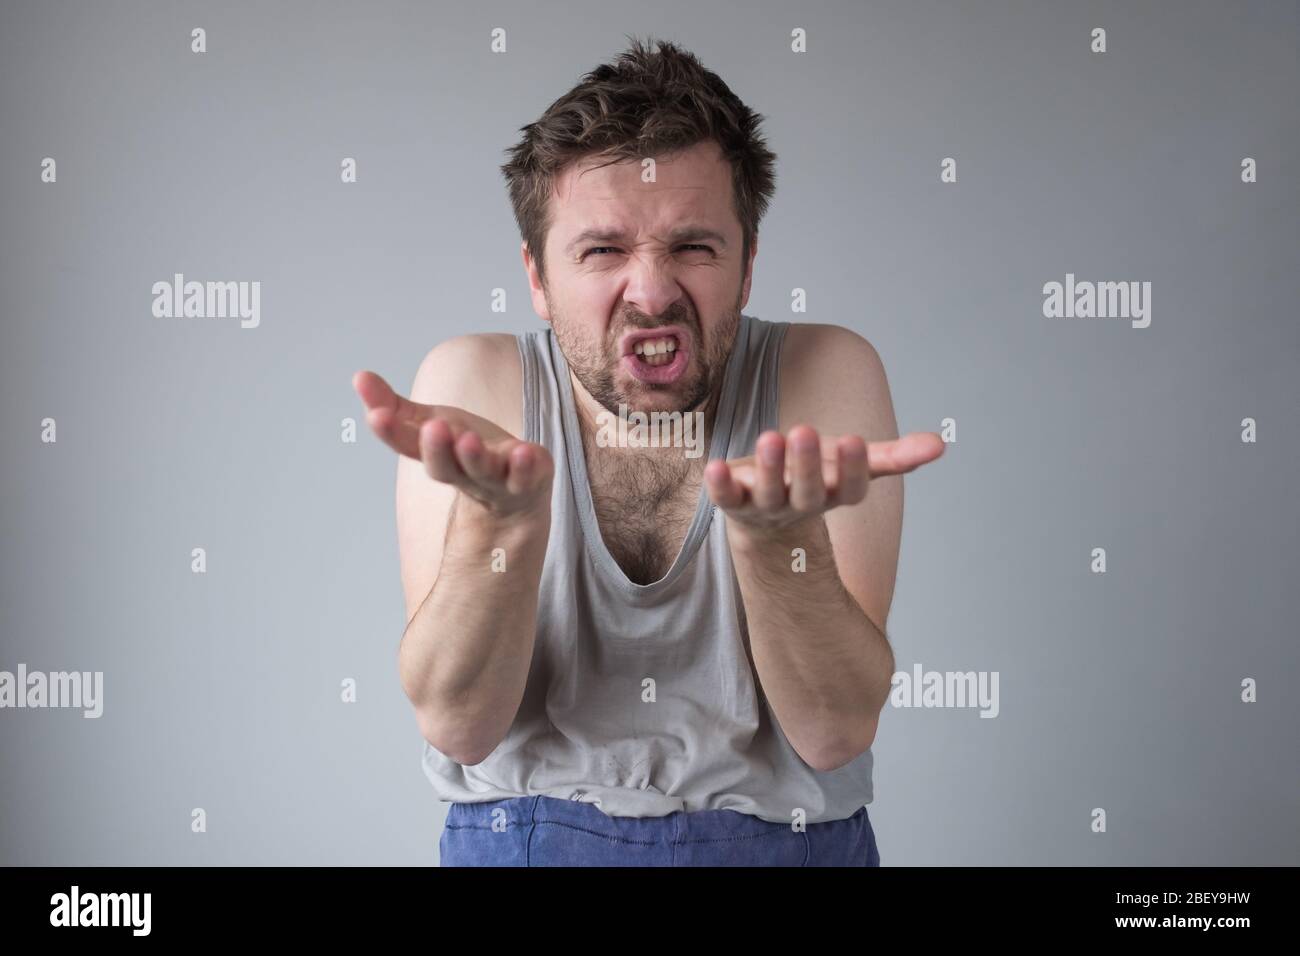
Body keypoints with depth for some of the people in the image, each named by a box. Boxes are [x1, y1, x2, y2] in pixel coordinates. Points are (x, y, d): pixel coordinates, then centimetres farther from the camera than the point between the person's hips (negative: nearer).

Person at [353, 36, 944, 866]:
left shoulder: (825, 376, -6)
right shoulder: (471, 384, -4)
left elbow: (837, 733, -10)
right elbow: (457, 727, -10)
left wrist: (779, 528, -25)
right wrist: (502, 514, -24)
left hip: (788, 837, 0)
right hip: (522, 835, 0)